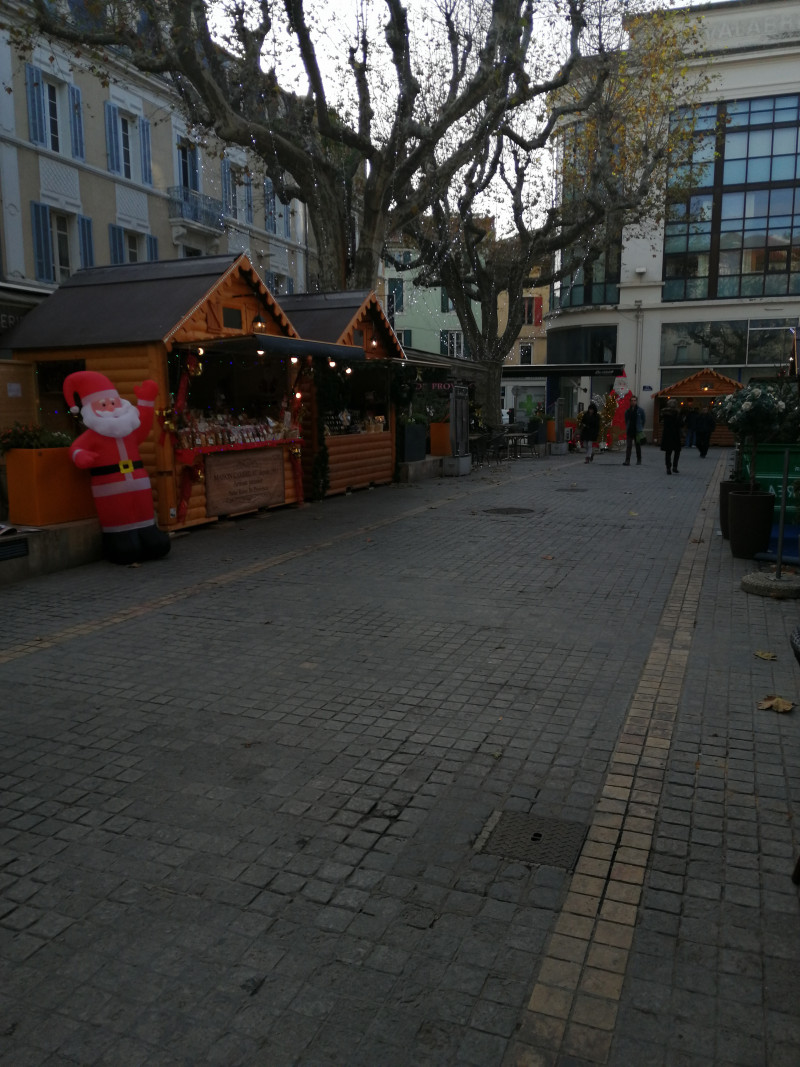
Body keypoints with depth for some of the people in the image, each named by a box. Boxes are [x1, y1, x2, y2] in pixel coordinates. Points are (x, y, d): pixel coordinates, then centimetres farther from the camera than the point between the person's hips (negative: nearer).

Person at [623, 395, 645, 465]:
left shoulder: (640, 410, -1)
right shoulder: (628, 411, 5)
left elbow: (643, 420, 4)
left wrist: (641, 429, 1)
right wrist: (627, 428, 5)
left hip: (637, 431, -1)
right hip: (630, 430, 2)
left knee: (638, 446, 10)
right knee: (628, 446, -5)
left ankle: (639, 460, 21)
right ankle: (627, 461, -10)